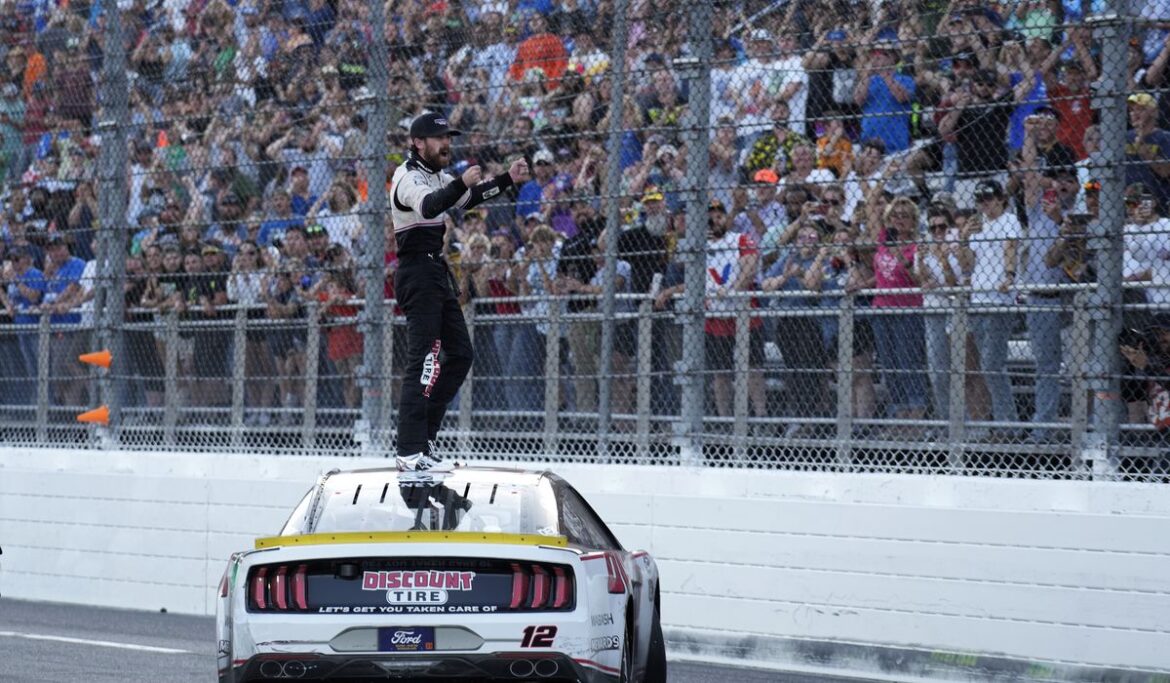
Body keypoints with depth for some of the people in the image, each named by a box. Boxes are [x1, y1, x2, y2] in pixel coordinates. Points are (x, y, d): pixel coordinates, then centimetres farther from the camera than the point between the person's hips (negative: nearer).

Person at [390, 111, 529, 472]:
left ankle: (423, 435, 17)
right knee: (423, 360, -15)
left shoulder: (435, 176, 16)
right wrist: (461, 184, -52)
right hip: (417, 275, -10)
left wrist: (508, 179, 15)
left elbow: (469, 198, 28)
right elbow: (427, 206, -36)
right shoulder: (409, 178, -15)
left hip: (437, 272, 10)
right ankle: (410, 452, -20)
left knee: (460, 354, 13)